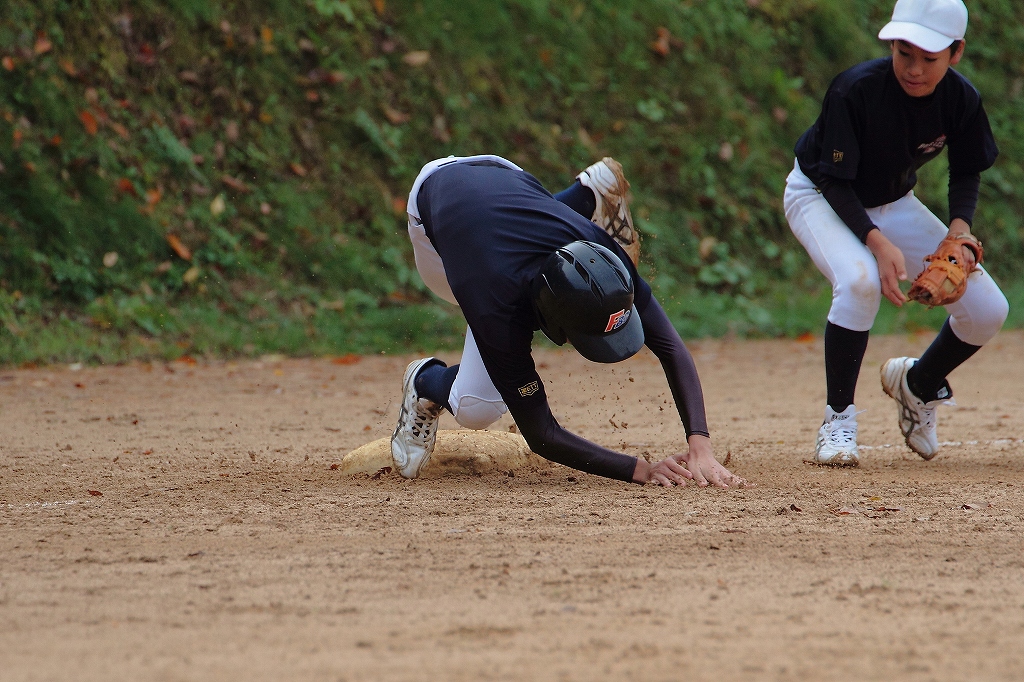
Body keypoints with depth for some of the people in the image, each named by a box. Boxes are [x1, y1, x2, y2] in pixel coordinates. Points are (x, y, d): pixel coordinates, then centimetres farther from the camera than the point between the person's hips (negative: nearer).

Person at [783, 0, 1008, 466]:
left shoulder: (962, 100, -19)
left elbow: (966, 172, -1)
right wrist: (877, 241, -41)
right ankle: (837, 420, -20)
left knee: (988, 310, -6)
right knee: (859, 280, -37)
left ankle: (918, 383, 25)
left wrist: (959, 227, -20)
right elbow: (836, 182, -27)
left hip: (893, 204, 5)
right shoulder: (855, 90, -33)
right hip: (820, 197, -5)